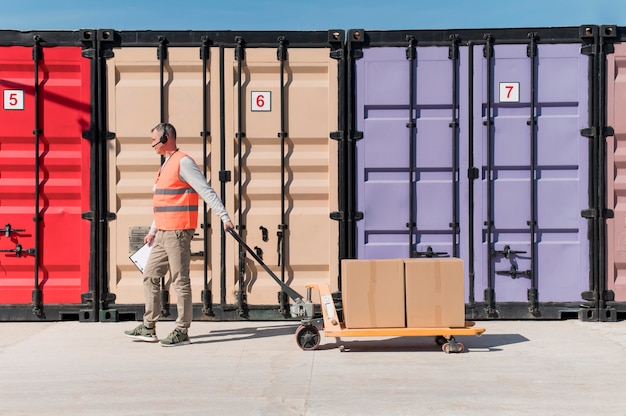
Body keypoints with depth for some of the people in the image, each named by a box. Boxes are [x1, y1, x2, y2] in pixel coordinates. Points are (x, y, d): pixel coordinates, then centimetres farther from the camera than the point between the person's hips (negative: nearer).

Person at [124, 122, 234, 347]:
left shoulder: (183, 162, -10)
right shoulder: (166, 165, 20)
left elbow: (206, 191, -17)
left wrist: (224, 217, -24)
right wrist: (153, 231, 31)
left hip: (178, 233, -10)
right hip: (163, 234, 10)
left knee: (180, 280, -5)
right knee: (150, 275, 13)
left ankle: (182, 332, 2)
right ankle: (148, 328, 20)